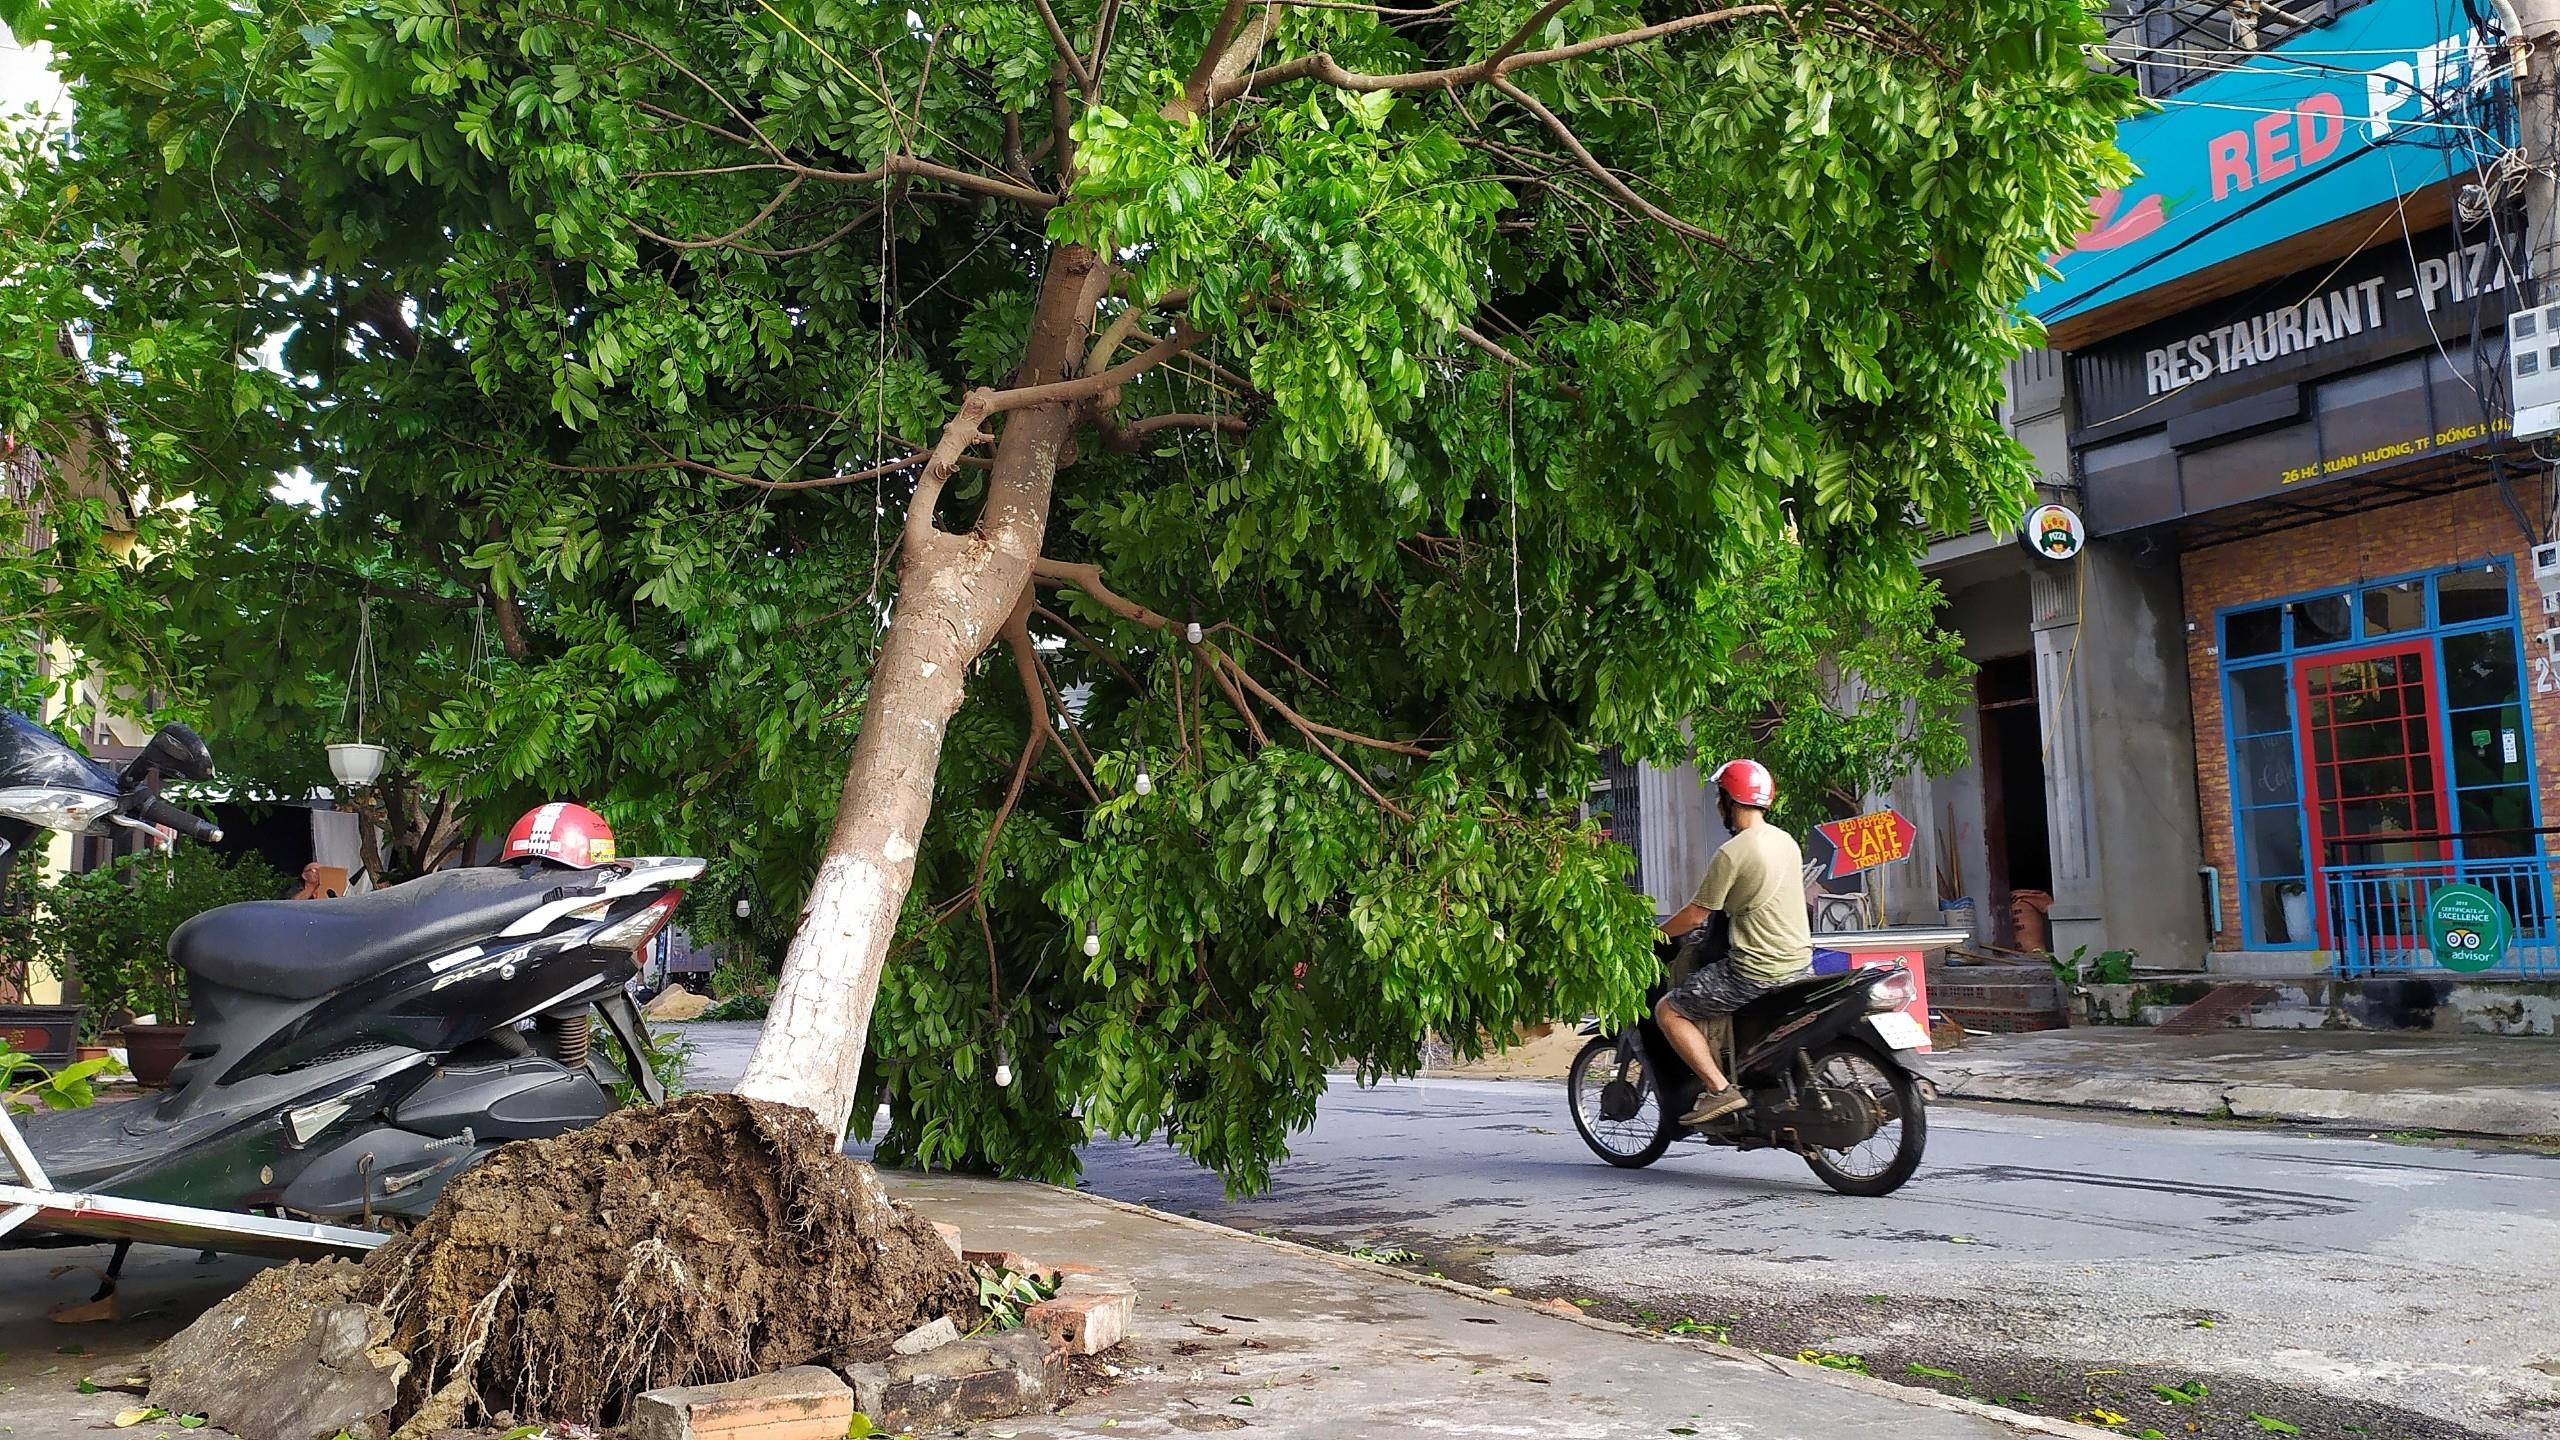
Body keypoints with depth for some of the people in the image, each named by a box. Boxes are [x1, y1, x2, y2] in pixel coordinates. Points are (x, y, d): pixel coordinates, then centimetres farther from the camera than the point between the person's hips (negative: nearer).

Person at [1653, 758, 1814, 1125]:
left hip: (1756, 970, -9)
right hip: (1799, 962, 9)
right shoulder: (1786, 840, 9)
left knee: (1669, 1012, -1)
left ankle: (1720, 1089, -9)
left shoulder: (1733, 853, -17)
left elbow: (1696, 916, -12)